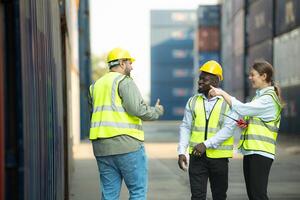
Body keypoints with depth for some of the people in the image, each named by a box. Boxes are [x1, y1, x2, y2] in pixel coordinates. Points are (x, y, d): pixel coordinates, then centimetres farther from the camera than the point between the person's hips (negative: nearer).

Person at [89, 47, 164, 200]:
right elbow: (137, 109, -15)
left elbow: (104, 113, 15)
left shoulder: (97, 84, 19)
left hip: (101, 147, 7)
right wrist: (156, 111, 3)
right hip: (126, 143, -7)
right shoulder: (124, 81, -4)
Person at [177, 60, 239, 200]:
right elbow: (185, 127, 6)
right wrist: (181, 152, -5)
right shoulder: (193, 102, 7)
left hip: (219, 157, -1)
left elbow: (228, 128, -13)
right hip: (197, 156, 1)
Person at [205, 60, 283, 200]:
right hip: (250, 151, 10)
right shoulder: (259, 96, 20)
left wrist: (222, 93, -13)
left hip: (260, 152, -10)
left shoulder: (269, 98, -11)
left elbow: (242, 109, -19)